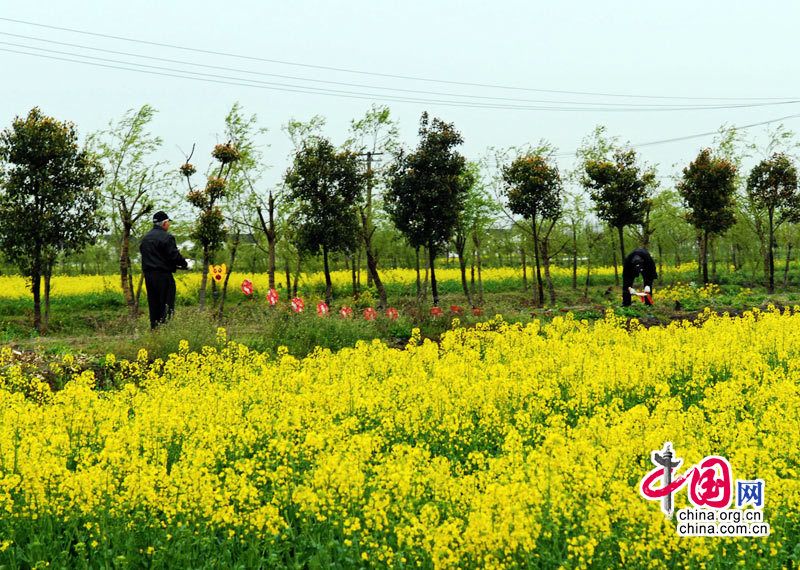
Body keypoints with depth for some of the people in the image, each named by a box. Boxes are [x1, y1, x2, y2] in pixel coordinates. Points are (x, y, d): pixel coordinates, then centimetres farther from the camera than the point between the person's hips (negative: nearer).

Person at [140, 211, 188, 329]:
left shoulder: (145, 238, 14)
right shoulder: (166, 237, -12)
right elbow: (174, 256, -16)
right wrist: (185, 264, 2)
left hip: (149, 275, 7)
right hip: (163, 275, -7)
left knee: (153, 305, 10)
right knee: (166, 305, -4)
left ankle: (154, 328, 11)